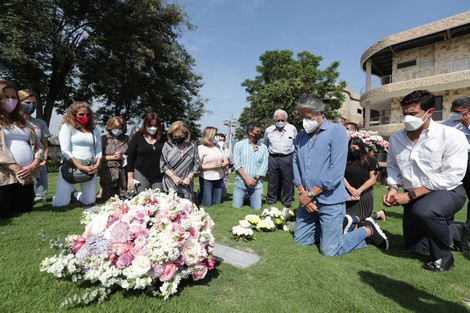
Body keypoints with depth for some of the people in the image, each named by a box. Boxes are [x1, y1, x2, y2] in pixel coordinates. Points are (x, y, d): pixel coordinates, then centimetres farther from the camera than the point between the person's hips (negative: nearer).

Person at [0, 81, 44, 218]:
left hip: (26, 177, 5)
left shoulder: (22, 122, 20)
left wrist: (33, 165, -6)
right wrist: (16, 168, -18)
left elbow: (38, 146, 11)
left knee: (25, 212, 9)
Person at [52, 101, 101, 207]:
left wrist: (97, 165, -8)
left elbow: (98, 150, 10)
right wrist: (80, 167, -16)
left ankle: (74, 193, 39)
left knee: (89, 202, 5)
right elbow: (65, 151, -8)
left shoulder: (94, 129, 12)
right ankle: (69, 192, 30)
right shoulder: (67, 127, 0)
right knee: (59, 203, -7)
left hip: (90, 168, 3)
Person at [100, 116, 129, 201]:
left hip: (123, 173, 2)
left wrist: (124, 157, -10)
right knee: (108, 199, 5)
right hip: (108, 173, -2)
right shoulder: (104, 138, 3)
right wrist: (112, 157, -10)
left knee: (123, 199, 4)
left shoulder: (126, 139, 9)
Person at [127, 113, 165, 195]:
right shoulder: (137, 137, 2)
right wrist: (130, 177, -1)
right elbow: (130, 158, 3)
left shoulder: (163, 138, 4)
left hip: (159, 176, 1)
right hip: (141, 175, -1)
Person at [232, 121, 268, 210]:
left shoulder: (263, 147, 7)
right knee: (236, 207, -1)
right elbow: (236, 164, -6)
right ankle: (244, 197, 31)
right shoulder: (239, 145, 0)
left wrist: (255, 179, -11)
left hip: (256, 183, 2)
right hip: (240, 181, -1)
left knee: (257, 208, 1)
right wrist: (246, 179, -14)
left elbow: (264, 165, 0)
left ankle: (249, 198, 32)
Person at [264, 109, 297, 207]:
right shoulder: (268, 130, 3)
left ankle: (287, 201, 19)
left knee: (288, 181, 5)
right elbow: (265, 145, 17)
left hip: (287, 158, -1)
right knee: (272, 180, 8)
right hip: (273, 158, 1)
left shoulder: (292, 129, 0)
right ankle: (271, 200, 23)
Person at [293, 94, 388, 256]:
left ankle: (368, 230, 21)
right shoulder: (300, 137, 7)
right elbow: (296, 167, 7)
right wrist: (303, 194, -7)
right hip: (307, 200, 7)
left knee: (329, 250, -2)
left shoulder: (337, 131, -11)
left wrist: (310, 194, -15)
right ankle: (336, 228, 32)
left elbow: (336, 171, -19)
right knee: (300, 240, 14)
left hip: (329, 201, -6)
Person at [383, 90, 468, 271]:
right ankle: (456, 232, 42)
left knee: (424, 211, -41)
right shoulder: (396, 138, -5)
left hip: (447, 192, -5)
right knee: (414, 248, 16)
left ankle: (443, 255, -9)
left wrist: (410, 195, -29)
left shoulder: (452, 136, -20)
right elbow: (392, 167, 7)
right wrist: (393, 188, -13)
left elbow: (451, 177, -24)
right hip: (414, 197, 6)